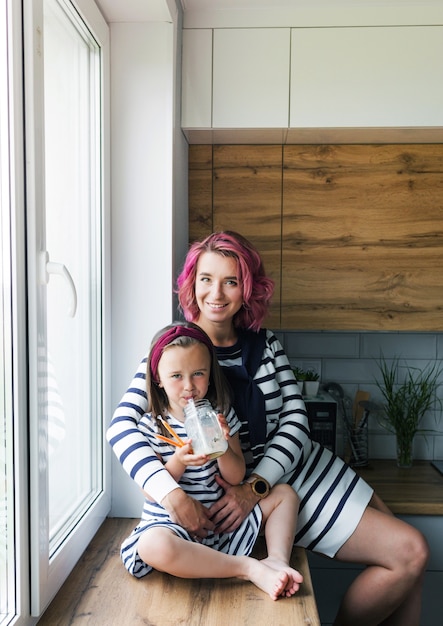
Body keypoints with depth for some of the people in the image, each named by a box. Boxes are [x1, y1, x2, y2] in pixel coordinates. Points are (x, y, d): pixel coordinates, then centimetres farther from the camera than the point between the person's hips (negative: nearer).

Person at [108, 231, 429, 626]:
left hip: (309, 464, 6)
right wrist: (172, 496, -35)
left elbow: (296, 419, -5)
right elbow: (122, 427, -22)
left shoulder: (265, 343, 0)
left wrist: (255, 487, -19)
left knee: (410, 555, 10)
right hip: (281, 496, -6)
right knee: (410, 553, -7)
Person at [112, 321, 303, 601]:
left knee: (284, 493, 2)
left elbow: (237, 478, 0)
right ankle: (249, 568, -25)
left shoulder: (221, 415, 1)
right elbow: (151, 493, -9)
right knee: (154, 546, -38)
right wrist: (178, 462, -26)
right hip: (172, 521, -4)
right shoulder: (151, 425, -8)